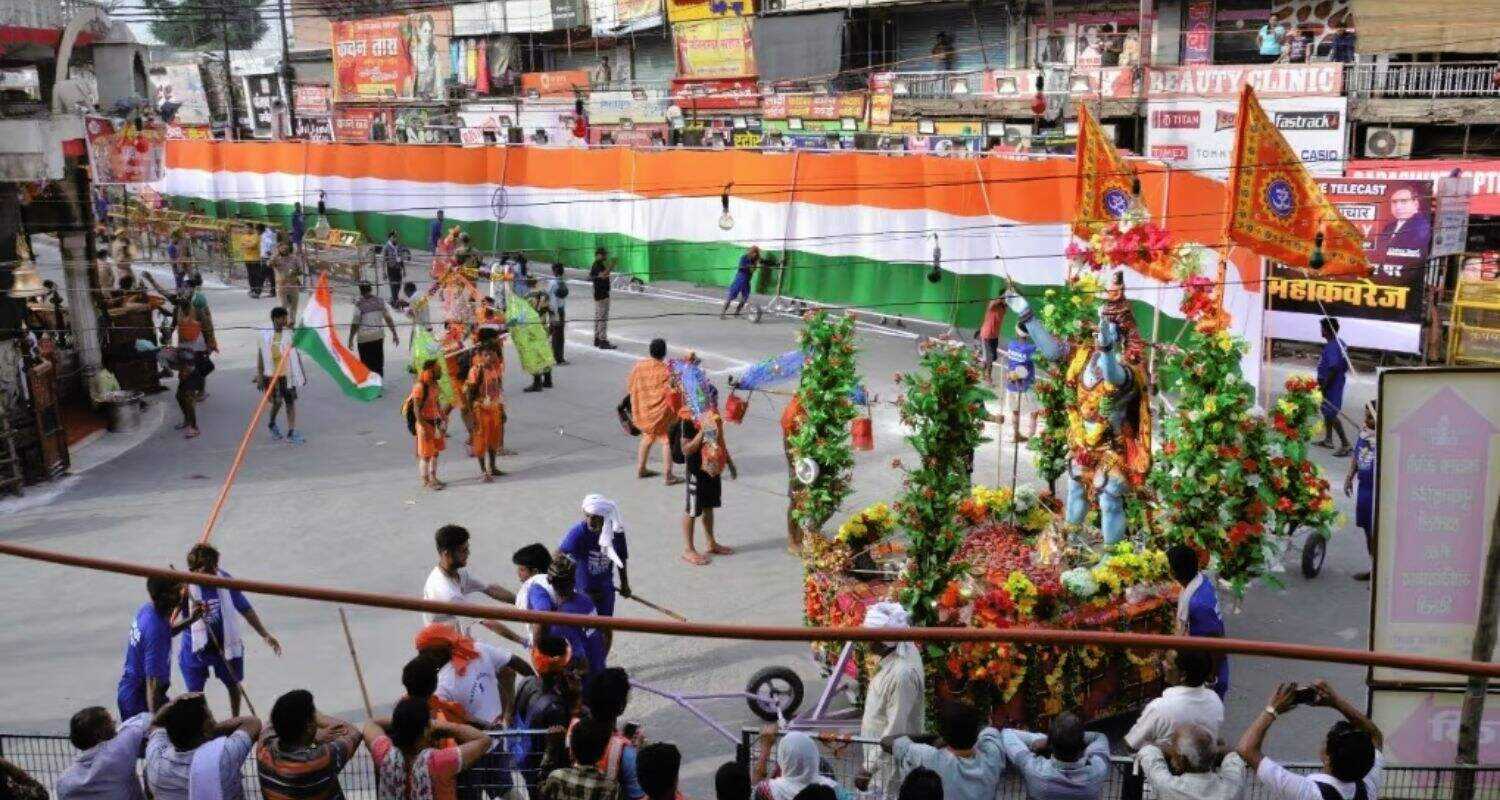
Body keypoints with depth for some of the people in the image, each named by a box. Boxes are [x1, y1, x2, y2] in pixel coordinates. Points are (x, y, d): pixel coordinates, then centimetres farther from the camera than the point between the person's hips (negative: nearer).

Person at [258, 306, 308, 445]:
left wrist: (302, 373, 12)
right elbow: (260, 356, -1)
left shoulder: (289, 334, 4)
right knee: (277, 401, -4)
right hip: (272, 374, -3)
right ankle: (272, 424, 27)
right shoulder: (265, 335, -4)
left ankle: (291, 433, 3)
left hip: (288, 373, 3)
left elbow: (296, 354, 11)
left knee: (290, 402, 1)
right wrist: (259, 376, -2)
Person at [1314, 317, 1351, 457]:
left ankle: (1345, 444, -6)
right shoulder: (1340, 343, 8)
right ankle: (1328, 439, 32)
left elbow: (1334, 369, -28)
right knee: (1327, 411, 21)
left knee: (1331, 414, -7)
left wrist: (1324, 386, -23)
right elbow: (1346, 365, 16)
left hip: (1332, 385, -11)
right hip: (1337, 383, 11)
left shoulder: (1331, 347, -24)